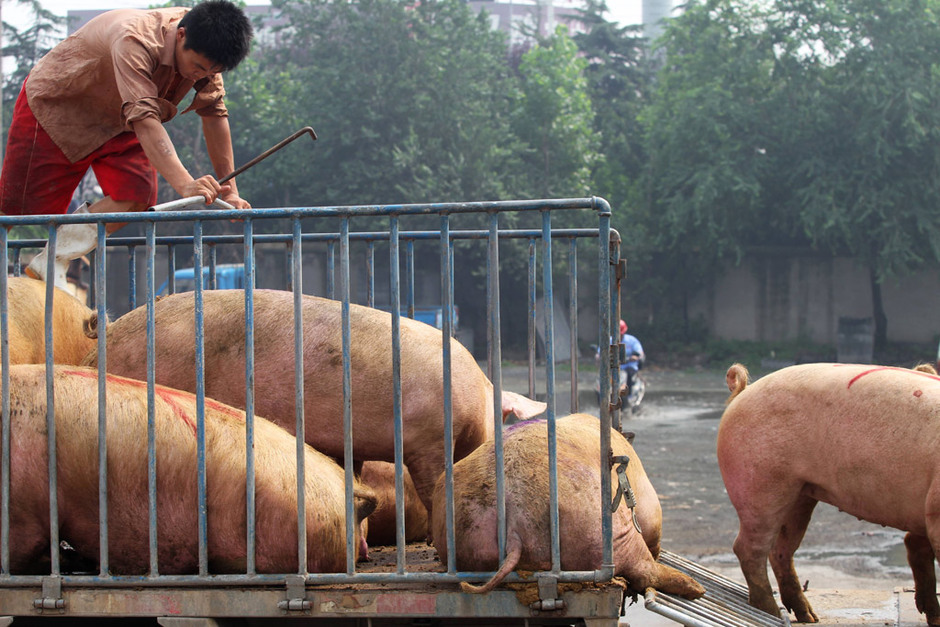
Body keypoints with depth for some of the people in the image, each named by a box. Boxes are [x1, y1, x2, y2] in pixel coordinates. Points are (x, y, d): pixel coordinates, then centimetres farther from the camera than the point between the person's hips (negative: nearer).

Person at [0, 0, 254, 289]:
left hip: (115, 121, 6)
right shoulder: (134, 41, -41)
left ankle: (50, 265, -7)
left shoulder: (203, 52, -18)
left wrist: (230, 190, -16)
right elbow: (144, 119, -50)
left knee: (138, 195, -16)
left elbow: (215, 113, -9)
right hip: (53, 106, -6)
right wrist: (185, 184, -60)